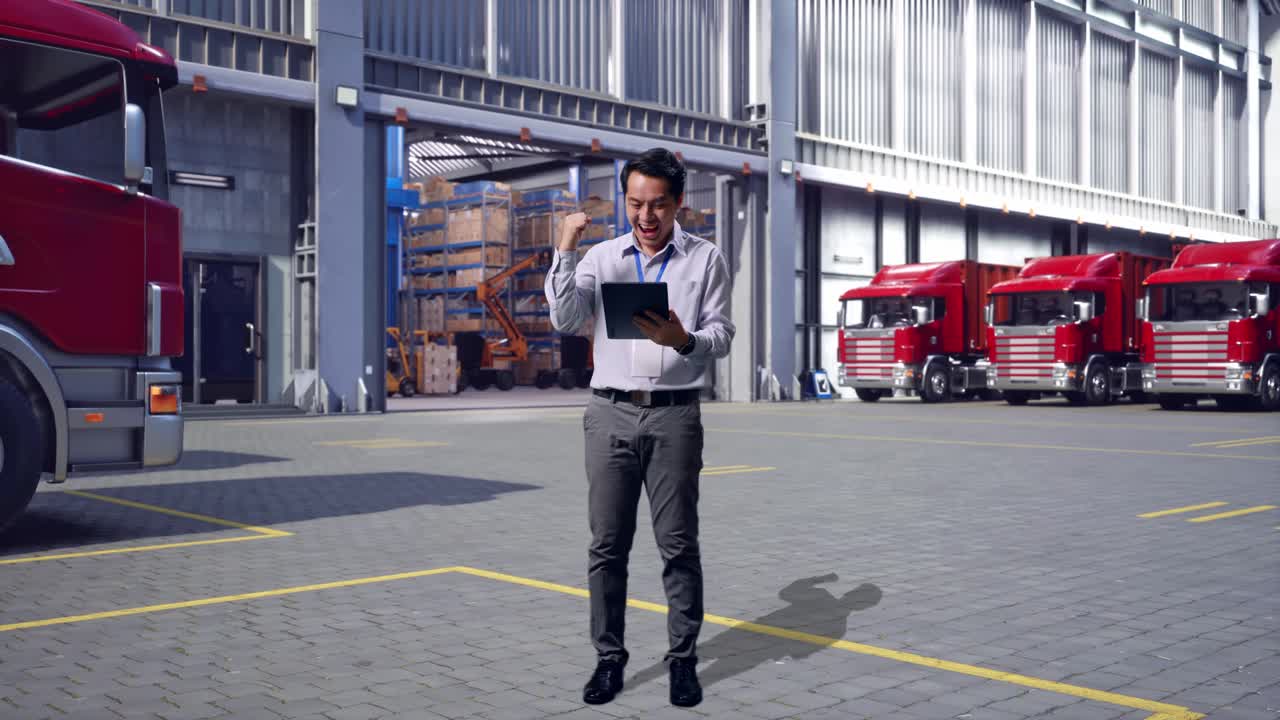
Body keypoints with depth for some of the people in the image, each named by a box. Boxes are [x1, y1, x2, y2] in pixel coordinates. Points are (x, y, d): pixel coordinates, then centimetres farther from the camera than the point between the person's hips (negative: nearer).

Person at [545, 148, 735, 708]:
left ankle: (683, 659, 12)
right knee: (607, 545, 3)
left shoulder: (705, 259, 6)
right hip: (611, 413, 2)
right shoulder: (602, 256, 9)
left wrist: (683, 340, -19)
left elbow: (721, 336, 2)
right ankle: (609, 658, 13)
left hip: (674, 414, -1)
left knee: (678, 544, 1)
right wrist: (564, 251, -10)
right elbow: (566, 321, -1)